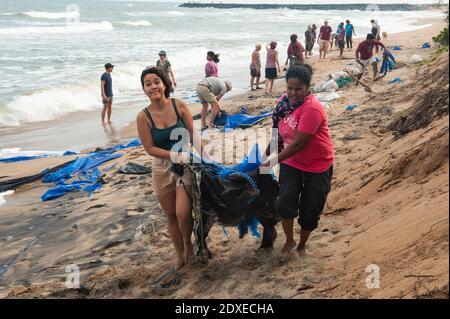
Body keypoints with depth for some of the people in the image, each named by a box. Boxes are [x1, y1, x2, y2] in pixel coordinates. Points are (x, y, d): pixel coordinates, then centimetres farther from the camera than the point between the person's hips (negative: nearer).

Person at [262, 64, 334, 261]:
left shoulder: (312, 109, -27)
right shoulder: (285, 101, -4)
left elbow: (299, 143, -28)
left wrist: (274, 161, -24)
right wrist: (270, 148, 20)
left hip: (317, 165, -5)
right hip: (291, 162, 5)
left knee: (309, 210, 6)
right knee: (285, 203, -11)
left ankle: (302, 246, 32)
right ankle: (289, 241, 15)